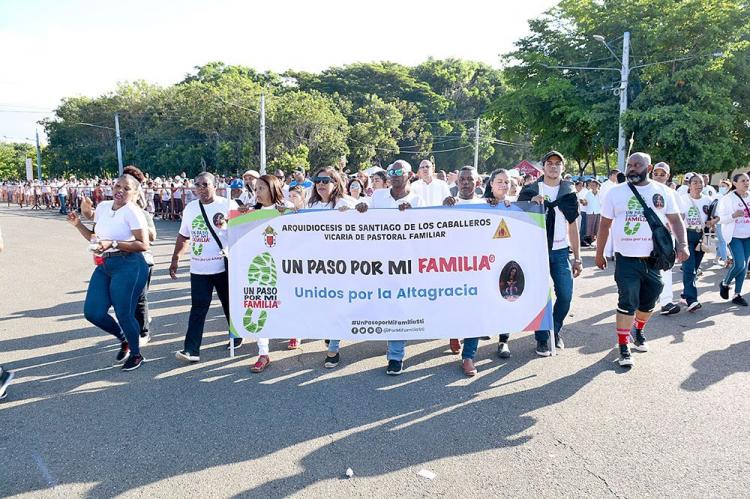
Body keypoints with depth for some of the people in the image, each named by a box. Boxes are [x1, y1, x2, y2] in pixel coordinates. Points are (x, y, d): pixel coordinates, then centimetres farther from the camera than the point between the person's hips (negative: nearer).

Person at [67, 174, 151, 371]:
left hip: (129, 266, -8)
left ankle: (136, 354, 23)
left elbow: (143, 245, -18)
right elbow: (95, 238, 21)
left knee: (124, 314, -1)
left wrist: (112, 244, -23)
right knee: (93, 312, 6)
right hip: (104, 266, 8)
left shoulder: (132, 211, -12)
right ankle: (124, 339, 32)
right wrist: (78, 224, 8)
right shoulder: (103, 207, 11)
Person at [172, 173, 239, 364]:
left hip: (224, 266, -3)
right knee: (198, 308, -2)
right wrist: (175, 258, 15)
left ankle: (237, 336, 33)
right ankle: (191, 350, -4)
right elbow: (183, 236, 18)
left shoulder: (228, 205, -3)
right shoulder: (190, 208, 11)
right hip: (199, 268, 3)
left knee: (230, 304, 11)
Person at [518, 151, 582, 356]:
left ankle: (555, 330, 24)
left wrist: (577, 258, 9)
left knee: (565, 295, -1)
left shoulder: (569, 193, 8)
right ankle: (542, 339, 14)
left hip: (560, 252, 2)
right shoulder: (530, 191, 0)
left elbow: (573, 226, 11)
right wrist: (533, 202, -16)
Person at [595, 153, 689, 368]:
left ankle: (638, 330, 41)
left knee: (648, 301, 14)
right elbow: (605, 225, 6)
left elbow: (675, 220, 7)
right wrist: (599, 253, 7)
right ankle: (623, 347, 3)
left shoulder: (663, 192, 5)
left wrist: (682, 244, -8)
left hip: (654, 259, 2)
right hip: (626, 259, -2)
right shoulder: (616, 193, 2)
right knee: (627, 303, -7)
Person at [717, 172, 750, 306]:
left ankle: (737, 294, 14)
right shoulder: (728, 198, -9)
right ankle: (724, 284, 15)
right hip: (734, 236, -5)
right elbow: (721, 219, -12)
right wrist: (733, 215, -28)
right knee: (739, 264, -13)